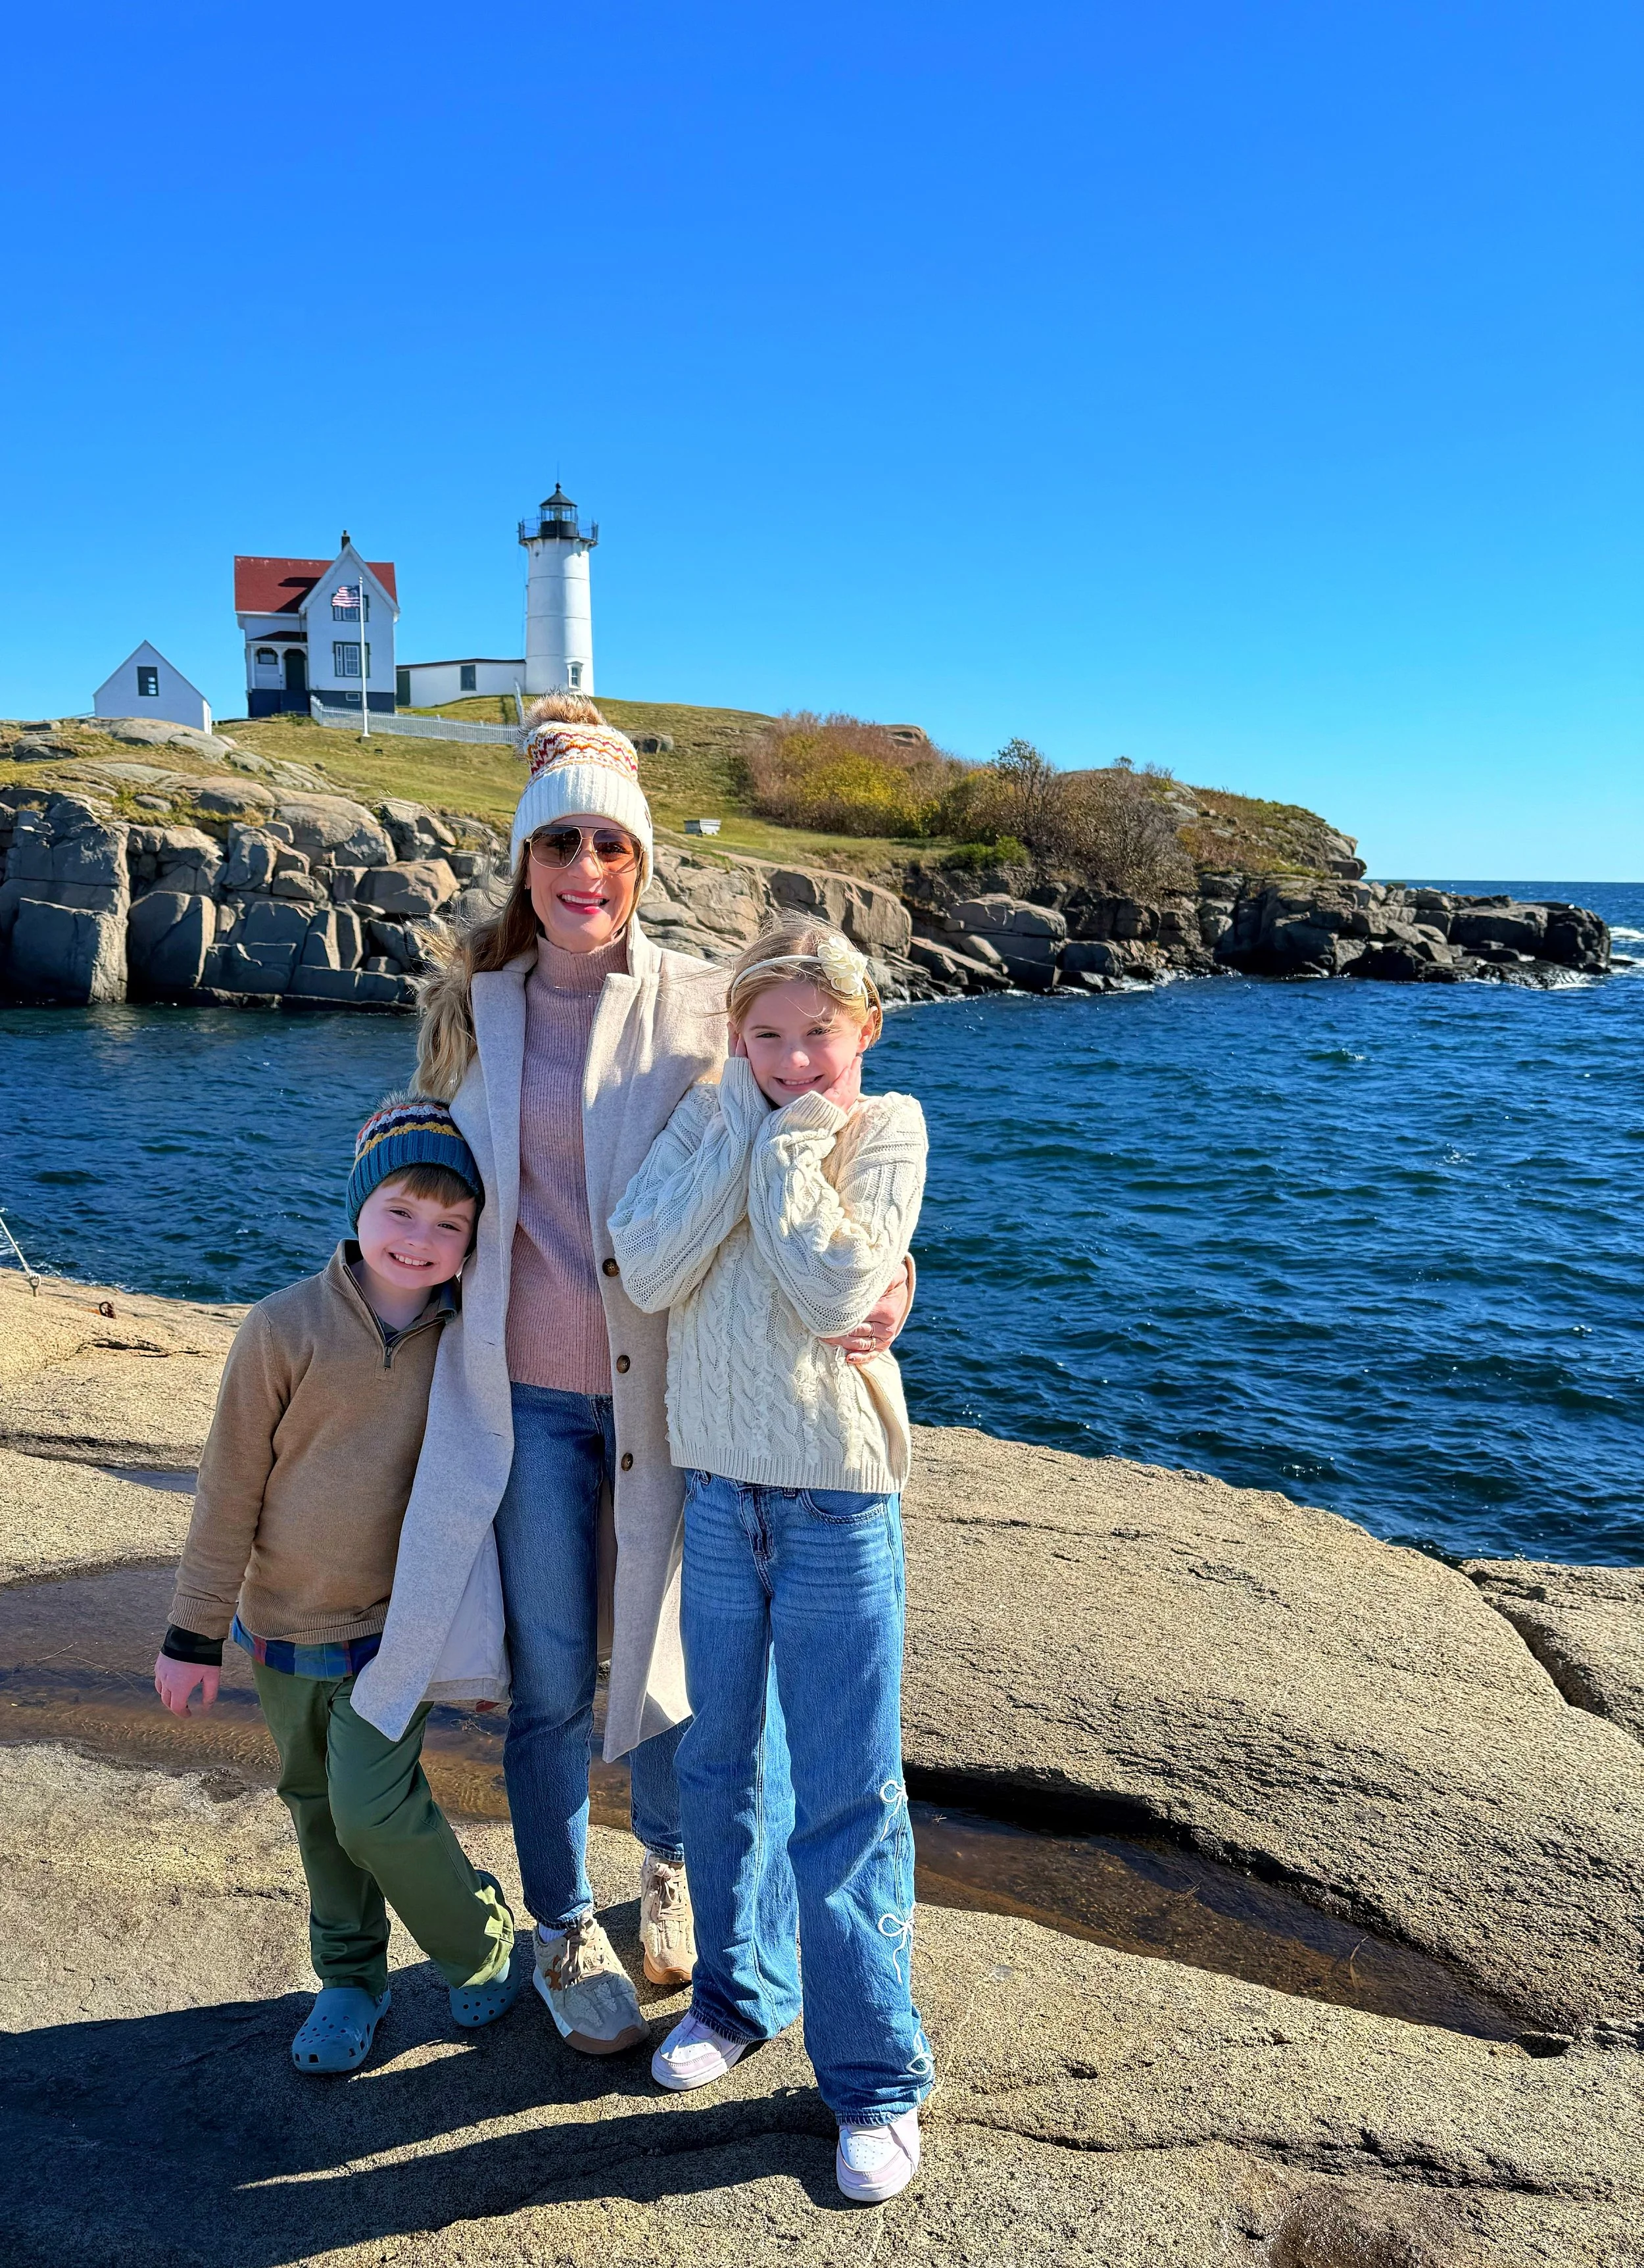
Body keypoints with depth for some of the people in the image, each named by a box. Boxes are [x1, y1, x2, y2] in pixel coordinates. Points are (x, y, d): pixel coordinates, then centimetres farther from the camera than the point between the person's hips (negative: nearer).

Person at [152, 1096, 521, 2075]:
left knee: (375, 1811, -10)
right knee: (319, 1810, 15)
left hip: (397, 1623, -1)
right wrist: (196, 1632, -5)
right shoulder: (286, 1326, -15)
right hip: (284, 1626, 1)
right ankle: (351, 1978, 37)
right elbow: (230, 1488, -8)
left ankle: (483, 1938, 17)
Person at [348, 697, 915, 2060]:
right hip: (525, 1392, 1)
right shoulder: (472, 1010, 4)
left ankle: (670, 1862, 45)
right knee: (548, 1681, 9)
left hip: (665, 1388, -1)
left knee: (661, 1652, 14)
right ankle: (566, 1930, 34)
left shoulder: (702, 1006, -3)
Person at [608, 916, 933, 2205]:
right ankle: (742, 1990, 40)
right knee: (723, 1763, 18)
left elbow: (839, 1291, -20)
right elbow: (649, 1273, -13)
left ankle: (876, 2074, 19)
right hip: (718, 1482, 4)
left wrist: (791, 1145, -14)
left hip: (839, 1494, -4)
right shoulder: (708, 1120, 3)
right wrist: (742, 1128, -14)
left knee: (847, 1793, 2)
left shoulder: (887, 1128, -5)